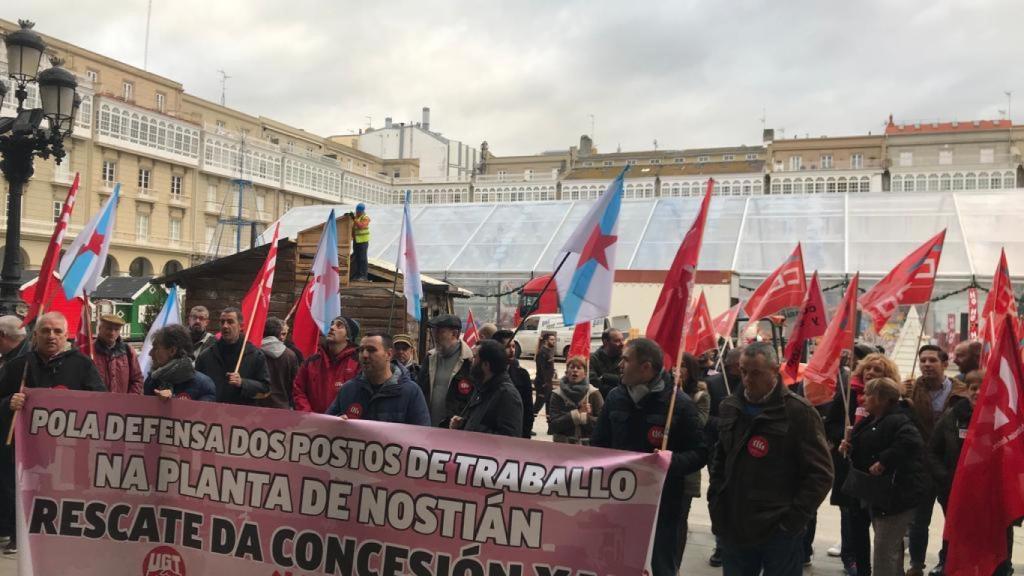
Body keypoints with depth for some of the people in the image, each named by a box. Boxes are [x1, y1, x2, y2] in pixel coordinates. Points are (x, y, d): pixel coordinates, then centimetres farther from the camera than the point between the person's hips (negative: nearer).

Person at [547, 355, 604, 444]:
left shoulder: (594, 394, -2)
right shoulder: (557, 394, -1)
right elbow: (553, 425, -11)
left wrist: (584, 417, -17)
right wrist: (578, 413, -17)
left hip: (588, 444, 0)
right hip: (562, 445, 0)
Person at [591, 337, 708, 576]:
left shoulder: (679, 403, -11)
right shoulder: (615, 397, 3)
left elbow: (700, 453, -9)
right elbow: (598, 444, 13)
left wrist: (673, 461, -27)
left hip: (663, 503, -4)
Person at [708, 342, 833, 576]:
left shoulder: (799, 412, -9)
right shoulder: (730, 407, 9)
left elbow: (820, 474, -9)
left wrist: (793, 520, -13)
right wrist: (716, 507, 10)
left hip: (779, 533, -5)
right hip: (734, 529, 5)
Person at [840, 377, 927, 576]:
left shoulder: (898, 422, -19)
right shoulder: (870, 421, 12)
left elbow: (911, 442, -37)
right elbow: (866, 451, 23)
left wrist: (884, 462, -33)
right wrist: (849, 448, 3)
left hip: (896, 495, -10)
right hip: (878, 494, 10)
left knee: (884, 549, -6)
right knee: (891, 546, 22)